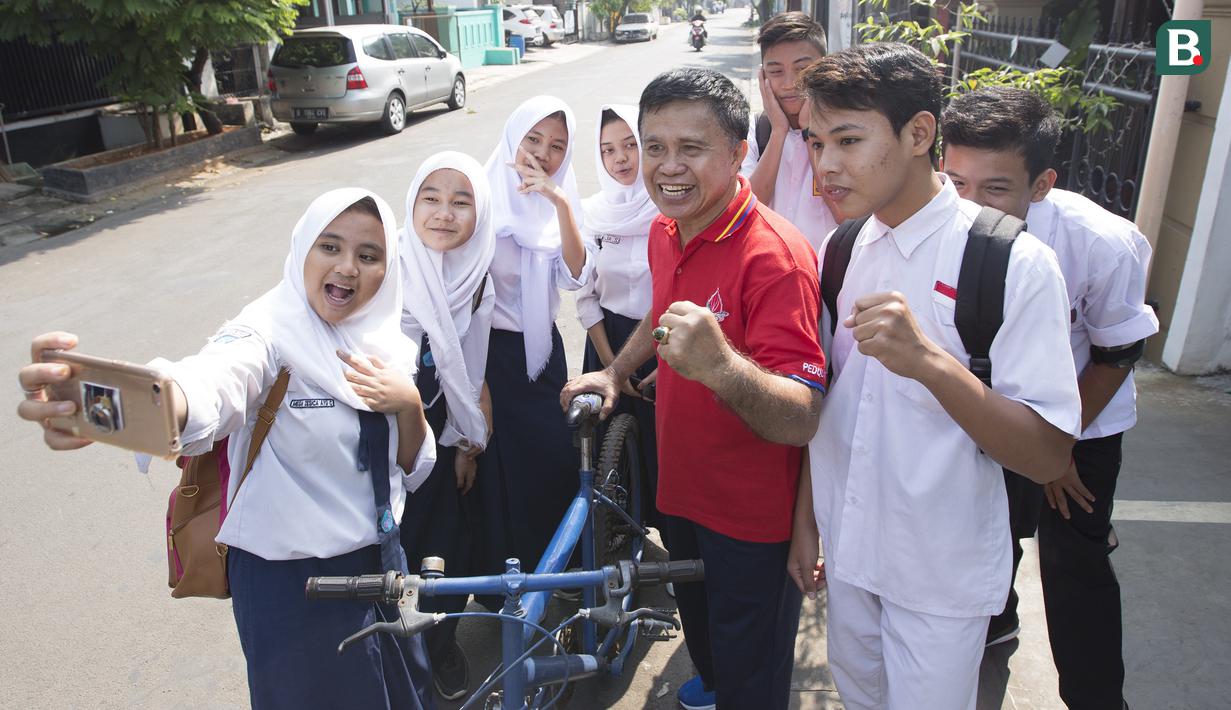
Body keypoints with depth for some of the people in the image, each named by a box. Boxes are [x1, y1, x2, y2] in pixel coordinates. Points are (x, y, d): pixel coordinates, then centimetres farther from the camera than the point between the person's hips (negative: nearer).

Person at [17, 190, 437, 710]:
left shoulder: (387, 345, -1)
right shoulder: (268, 334, -18)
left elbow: (411, 472, 1)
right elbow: (207, 385, -42)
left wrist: (409, 404, -18)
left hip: (381, 562, 6)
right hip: (290, 582, -5)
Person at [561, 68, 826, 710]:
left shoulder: (774, 255, -27)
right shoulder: (664, 232, -2)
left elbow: (804, 421, -34)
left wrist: (721, 368, -51)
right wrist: (613, 373, 10)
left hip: (752, 518, -7)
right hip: (681, 490, 7)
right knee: (699, 627, 32)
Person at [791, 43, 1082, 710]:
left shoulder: (1015, 263, -19)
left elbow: (1049, 456, -20)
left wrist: (928, 360, -34)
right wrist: (805, 518, 9)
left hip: (941, 575, -5)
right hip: (847, 549, 5)